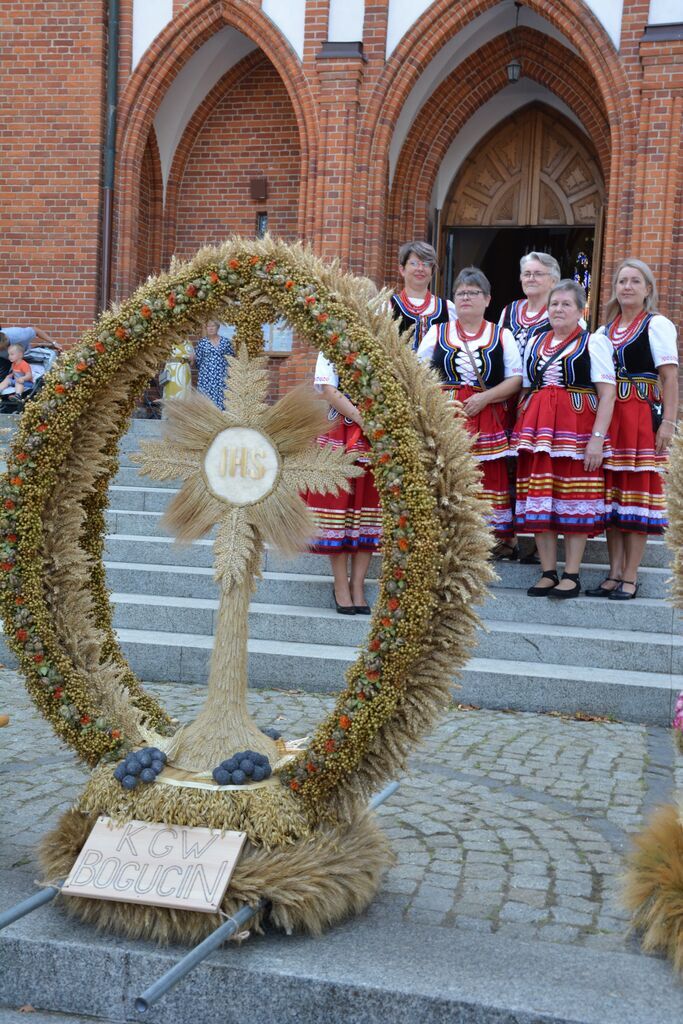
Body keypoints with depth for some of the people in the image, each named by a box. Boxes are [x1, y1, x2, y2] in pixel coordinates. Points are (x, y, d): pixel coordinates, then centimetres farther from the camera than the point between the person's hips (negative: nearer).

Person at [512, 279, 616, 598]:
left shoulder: (594, 342, 2)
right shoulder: (534, 342, 17)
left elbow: (607, 394, -5)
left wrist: (597, 438, -14)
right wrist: (523, 433, 11)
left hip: (577, 430, -4)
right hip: (537, 430, 5)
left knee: (575, 500, -3)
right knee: (539, 500, 1)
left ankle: (571, 576, 3)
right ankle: (548, 574, 9)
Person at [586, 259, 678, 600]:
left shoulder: (657, 325, -1)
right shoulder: (605, 329, 16)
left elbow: (670, 378, -7)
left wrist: (668, 422, -15)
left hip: (642, 417, -6)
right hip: (607, 417, 6)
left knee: (637, 493, -3)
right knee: (610, 493, 6)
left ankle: (630, 577, 1)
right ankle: (614, 573, 13)